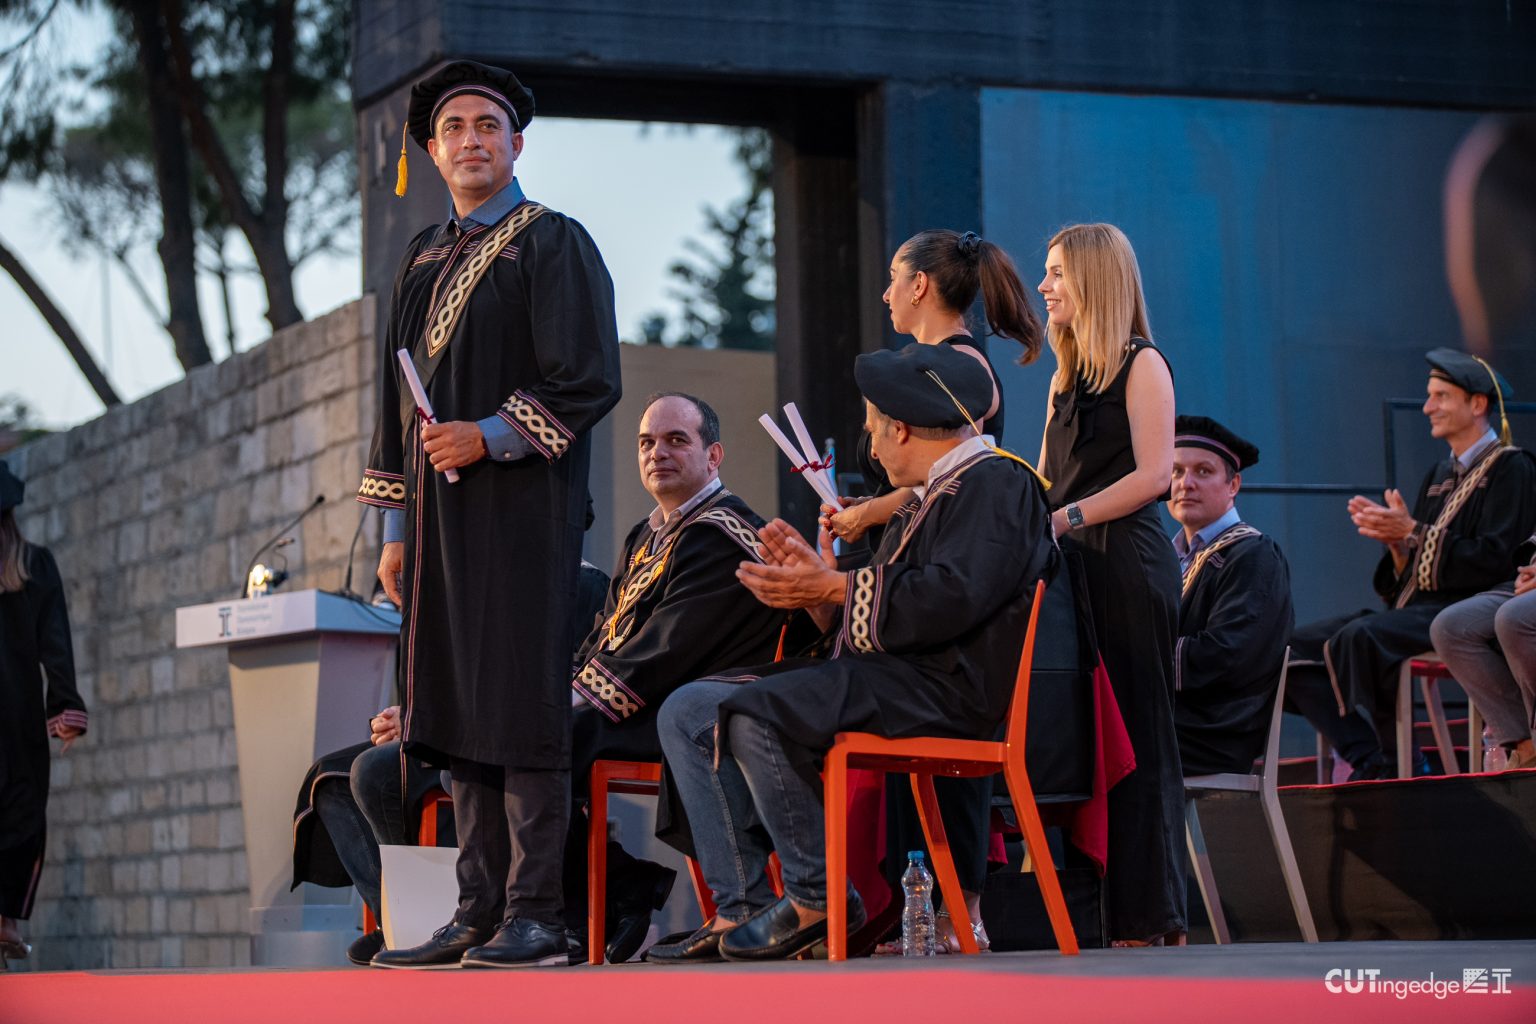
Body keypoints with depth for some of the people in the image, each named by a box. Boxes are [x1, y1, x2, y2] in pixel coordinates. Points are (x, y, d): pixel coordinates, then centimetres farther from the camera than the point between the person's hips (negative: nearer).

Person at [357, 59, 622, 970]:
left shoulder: (553, 245, -1)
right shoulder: (425, 259, 19)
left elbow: (589, 380, -9)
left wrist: (490, 436, -17)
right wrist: (397, 526, 16)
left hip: (521, 509, -7)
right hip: (440, 511, 7)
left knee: (521, 711, -10)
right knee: (460, 713, 5)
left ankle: (537, 913, -9)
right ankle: (481, 911, 7)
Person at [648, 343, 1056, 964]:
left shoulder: (995, 483, -5)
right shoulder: (928, 498, 28)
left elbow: (952, 598, -22)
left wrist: (837, 588, -16)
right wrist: (810, 576, 9)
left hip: (946, 691, -11)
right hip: (885, 678, 11)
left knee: (752, 714, -30)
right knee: (687, 713, 2)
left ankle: (815, 897, -15)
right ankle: (739, 908, -7)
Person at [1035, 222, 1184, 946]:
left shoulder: (1141, 364, -3)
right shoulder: (1066, 375, 20)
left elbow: (1152, 475, -12)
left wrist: (1065, 518, -16)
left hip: (1127, 567, -8)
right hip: (1072, 567, 8)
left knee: (1135, 735, -7)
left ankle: (1152, 917, -4)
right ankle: (1093, 909, 6)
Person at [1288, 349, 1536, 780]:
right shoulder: (1440, 476, 23)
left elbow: (1494, 561, -15)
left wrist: (1412, 532, -14)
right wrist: (1395, 538, -1)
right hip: (1415, 608, 9)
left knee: (1360, 637, -34)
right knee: (1299, 644, -8)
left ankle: (1398, 762, -20)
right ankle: (1367, 759, -20)